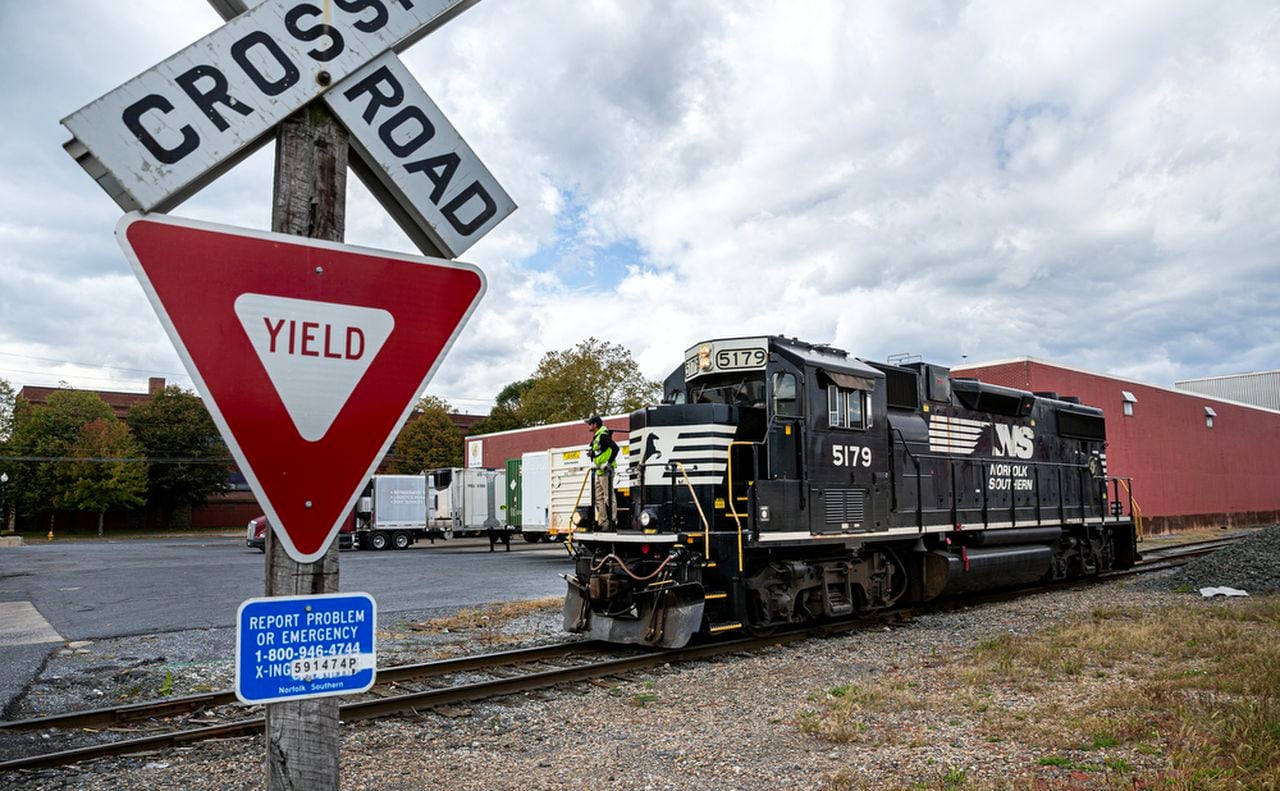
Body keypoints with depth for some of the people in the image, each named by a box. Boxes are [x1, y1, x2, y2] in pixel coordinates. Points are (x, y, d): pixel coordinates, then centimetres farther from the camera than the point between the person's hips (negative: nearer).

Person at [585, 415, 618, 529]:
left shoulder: (603, 435, -14)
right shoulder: (596, 437, 17)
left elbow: (615, 448, -23)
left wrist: (609, 463, -25)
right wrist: (592, 453, 8)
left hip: (606, 471, -11)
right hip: (599, 471, 11)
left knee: (609, 497, -7)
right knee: (599, 497, 13)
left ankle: (612, 522, -5)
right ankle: (602, 522, 19)